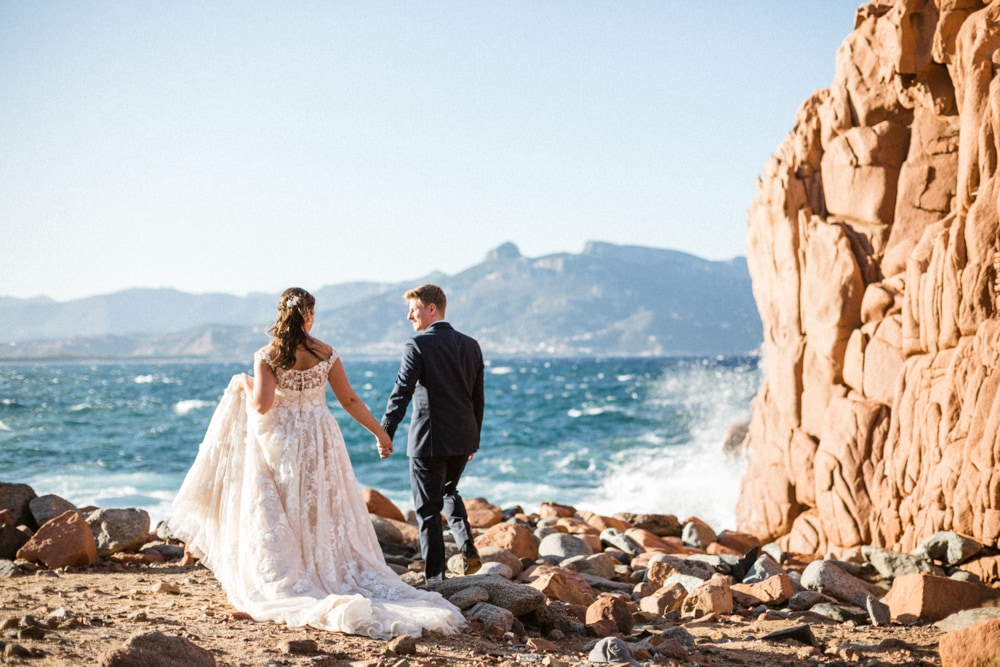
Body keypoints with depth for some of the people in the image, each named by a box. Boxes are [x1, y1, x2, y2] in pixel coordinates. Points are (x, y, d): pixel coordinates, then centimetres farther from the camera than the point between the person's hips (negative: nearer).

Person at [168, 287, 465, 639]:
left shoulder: (267, 356, -10)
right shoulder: (326, 353, -3)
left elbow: (262, 405, -18)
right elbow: (349, 400, 1)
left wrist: (245, 385, 3)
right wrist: (380, 432, 12)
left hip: (278, 443, -2)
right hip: (319, 440, 2)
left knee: (277, 520, 5)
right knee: (326, 515, 10)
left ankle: (288, 586, 2)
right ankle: (340, 575, 8)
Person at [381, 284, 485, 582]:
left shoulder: (418, 346, -13)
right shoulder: (471, 345, 6)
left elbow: (401, 393, -17)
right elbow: (478, 398, 11)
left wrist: (385, 434, -12)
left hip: (429, 440, -6)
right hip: (463, 437, 6)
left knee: (428, 508, 4)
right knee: (448, 491, 29)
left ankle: (435, 578, 6)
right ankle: (466, 545, 11)